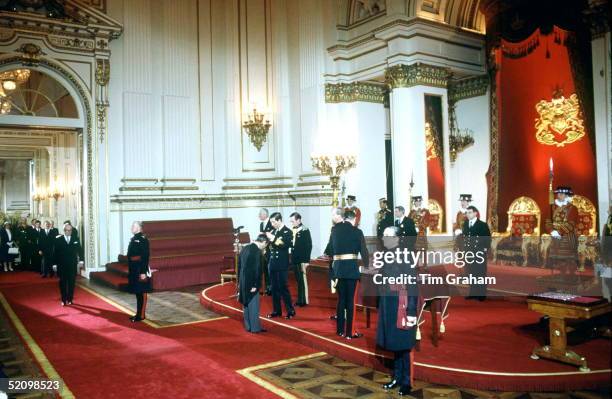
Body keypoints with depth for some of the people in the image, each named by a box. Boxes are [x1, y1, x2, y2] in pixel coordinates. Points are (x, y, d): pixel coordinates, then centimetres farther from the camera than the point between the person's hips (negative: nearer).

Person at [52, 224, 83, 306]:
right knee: (63, 283, 3)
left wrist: (81, 260, -3)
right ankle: (63, 300, 11)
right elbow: (55, 252, 0)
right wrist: (54, 264, -4)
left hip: (72, 265, 1)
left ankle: (70, 299, 13)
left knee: (71, 283, 5)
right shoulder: (58, 240, 1)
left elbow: (80, 250, 7)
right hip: (62, 265, -1)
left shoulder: (76, 239, 5)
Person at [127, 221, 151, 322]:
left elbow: (145, 257, -18)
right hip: (134, 270, 9)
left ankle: (142, 315, 7)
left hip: (141, 270, -9)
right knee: (137, 292, 14)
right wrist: (130, 269, 17)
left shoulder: (143, 239, -14)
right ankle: (139, 313, 23)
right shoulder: (133, 239, 12)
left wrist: (143, 272, -21)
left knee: (142, 293, 0)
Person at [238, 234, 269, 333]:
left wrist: (240, 282, 17)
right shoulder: (257, 251, -18)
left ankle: (248, 326, 23)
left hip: (243, 282, 8)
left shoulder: (244, 248, 7)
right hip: (251, 283, -8)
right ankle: (255, 328, 9)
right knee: (254, 305, 3)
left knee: (246, 304, 15)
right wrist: (256, 285, -14)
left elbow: (239, 266, 12)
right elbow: (257, 269, -19)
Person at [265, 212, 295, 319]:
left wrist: (273, 239, -24)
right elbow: (270, 245, 12)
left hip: (282, 264, -6)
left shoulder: (287, 232, -7)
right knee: (274, 288, 10)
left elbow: (285, 245, -20)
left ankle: (290, 311, 6)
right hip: (273, 263, 6)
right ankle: (277, 310, 19)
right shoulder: (273, 231, 11)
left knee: (283, 287, -4)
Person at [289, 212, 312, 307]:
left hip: (302, 260, -7)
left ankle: (304, 300, 10)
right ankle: (300, 299, 21)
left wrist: (306, 261, -17)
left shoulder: (305, 230, -11)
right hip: (295, 259, 7)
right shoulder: (293, 231, 9)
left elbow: (309, 246, -15)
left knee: (303, 280, 2)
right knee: (298, 280, 13)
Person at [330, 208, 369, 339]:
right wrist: (367, 266, 15)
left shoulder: (335, 229, 7)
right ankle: (349, 332, 5)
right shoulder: (357, 231, -3)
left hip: (338, 267, 4)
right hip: (351, 267, -4)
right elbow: (363, 250, 2)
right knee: (350, 300, 1)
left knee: (341, 298, 14)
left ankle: (340, 330, 20)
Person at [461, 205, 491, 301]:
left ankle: (481, 294, 11)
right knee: (471, 274, 10)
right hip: (469, 253, 5)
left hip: (480, 253, -5)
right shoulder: (465, 224, 10)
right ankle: (473, 293, 19)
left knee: (480, 274, 2)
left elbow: (488, 238, -6)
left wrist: (485, 249, -12)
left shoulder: (482, 225, -6)